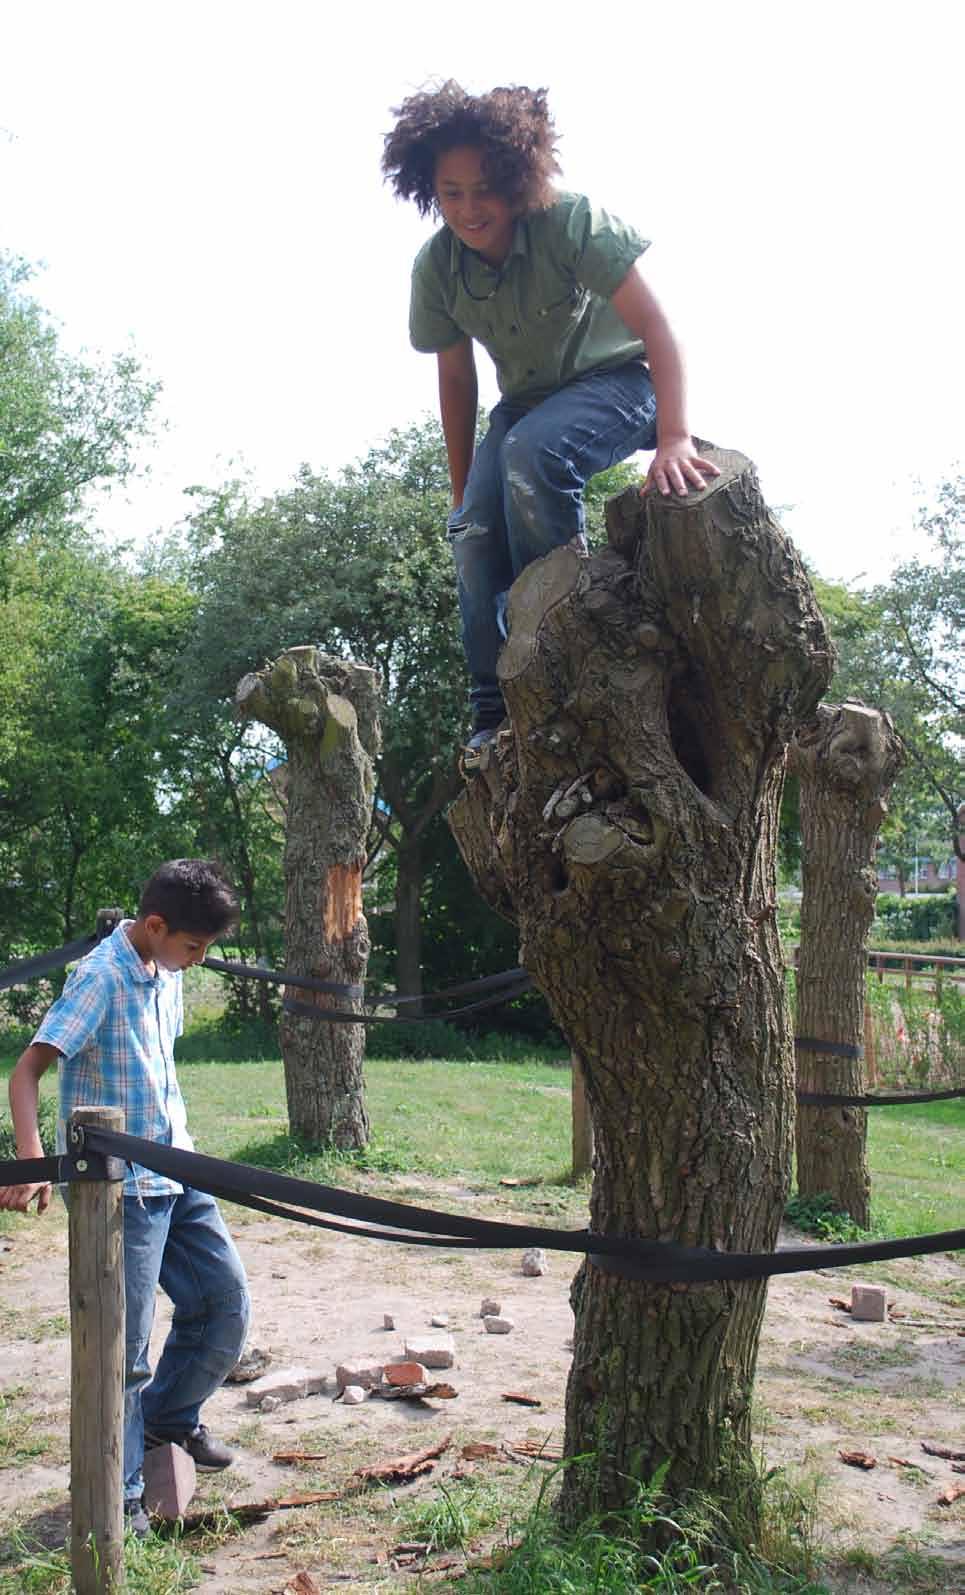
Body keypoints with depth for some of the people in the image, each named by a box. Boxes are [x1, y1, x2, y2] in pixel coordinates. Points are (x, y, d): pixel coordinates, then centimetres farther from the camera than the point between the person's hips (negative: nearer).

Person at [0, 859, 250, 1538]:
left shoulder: (165, 975, 6)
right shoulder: (100, 978, -18)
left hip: (174, 1173, 8)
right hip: (123, 1187, -8)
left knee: (227, 1301, 11)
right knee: (127, 1343, -1)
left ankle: (171, 1415, 34)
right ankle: (119, 1495, 15)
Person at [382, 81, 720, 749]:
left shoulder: (570, 221, -25)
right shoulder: (436, 267, -10)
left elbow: (656, 326, -31)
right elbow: (457, 378, 2)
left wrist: (674, 439, -45)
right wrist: (462, 489, 4)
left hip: (617, 380, -5)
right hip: (527, 400, 5)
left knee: (533, 451, -35)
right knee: (474, 531, -14)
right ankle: (498, 710, -3)